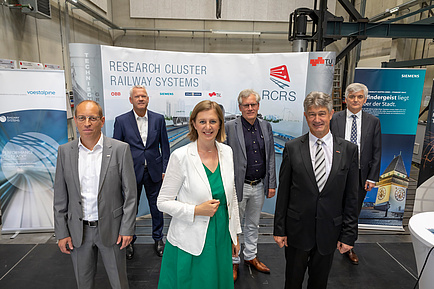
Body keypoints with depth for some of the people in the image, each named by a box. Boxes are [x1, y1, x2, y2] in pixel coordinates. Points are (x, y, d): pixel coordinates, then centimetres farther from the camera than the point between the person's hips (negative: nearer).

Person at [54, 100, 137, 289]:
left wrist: (127, 229, -9)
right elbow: (60, 196, 3)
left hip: (110, 228, -2)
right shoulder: (65, 151, -2)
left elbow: (130, 193, -8)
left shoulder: (120, 149, -11)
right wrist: (61, 232, 2)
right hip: (78, 231, 3)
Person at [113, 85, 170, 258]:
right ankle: (129, 241, 36)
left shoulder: (158, 119, 0)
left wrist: (165, 170, -1)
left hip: (154, 171, 1)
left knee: (156, 206, 13)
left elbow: (164, 146, 3)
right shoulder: (121, 121, -4)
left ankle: (158, 239, 35)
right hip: (132, 172, -1)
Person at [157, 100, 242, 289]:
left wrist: (235, 234, 12)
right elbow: (163, 202, -10)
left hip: (221, 238, 5)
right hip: (189, 243, -4)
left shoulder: (227, 152, 0)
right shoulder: (180, 156, -15)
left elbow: (232, 195, 9)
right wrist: (196, 210, -22)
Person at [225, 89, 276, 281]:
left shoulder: (266, 126, 4)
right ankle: (233, 262, 31)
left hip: (259, 186, 4)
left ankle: (250, 257, 41)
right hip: (238, 185, -4)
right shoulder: (230, 127, -10)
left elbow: (270, 157, 8)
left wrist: (271, 184, 6)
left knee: (253, 224, 21)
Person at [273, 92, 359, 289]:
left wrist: (349, 234, -1)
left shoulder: (349, 150, -2)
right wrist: (279, 229, -2)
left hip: (329, 231, 1)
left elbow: (351, 197, 0)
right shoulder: (292, 148, -6)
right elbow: (283, 193, -4)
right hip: (297, 230, -1)